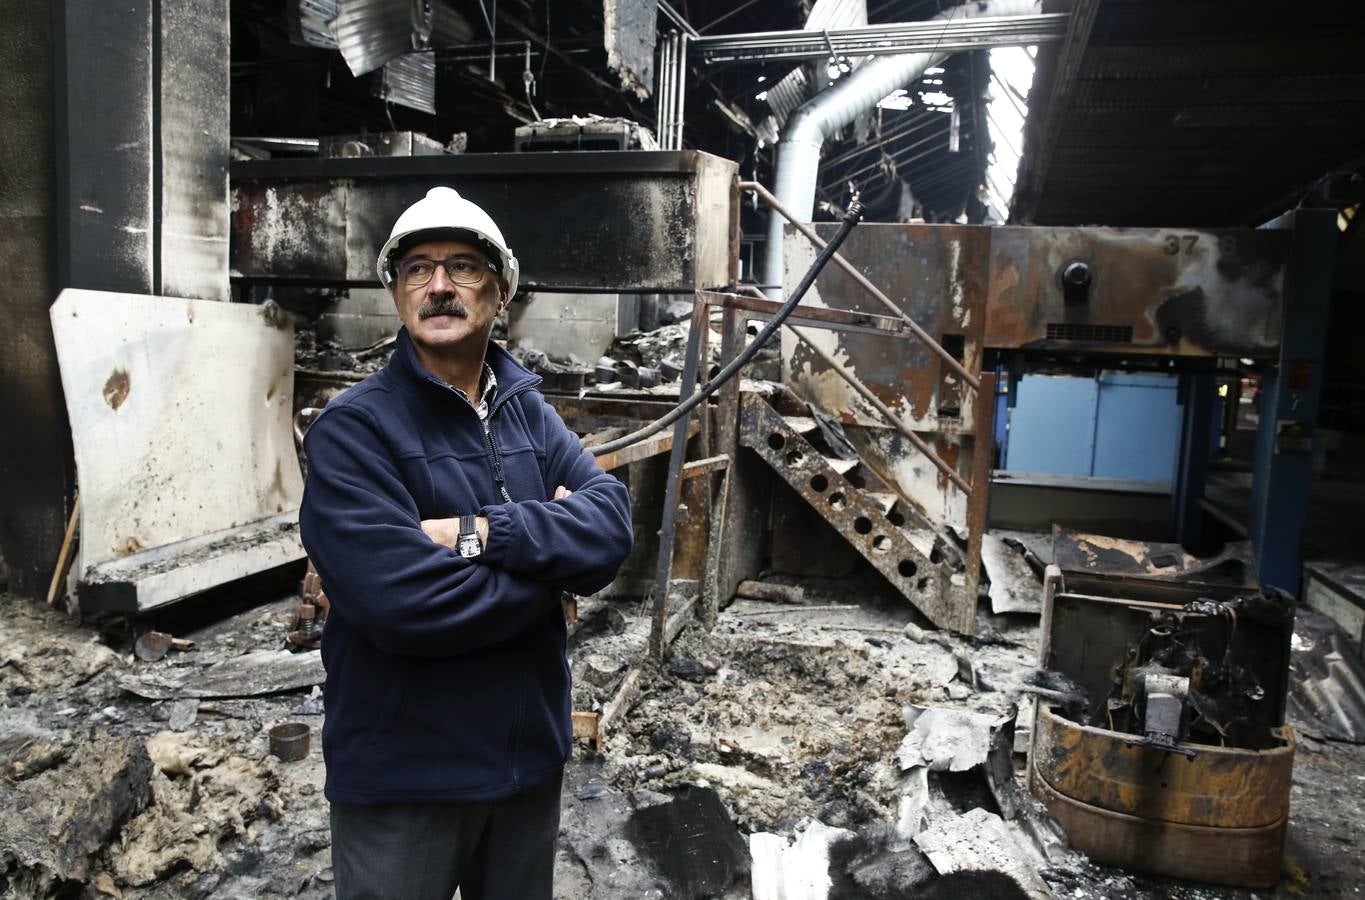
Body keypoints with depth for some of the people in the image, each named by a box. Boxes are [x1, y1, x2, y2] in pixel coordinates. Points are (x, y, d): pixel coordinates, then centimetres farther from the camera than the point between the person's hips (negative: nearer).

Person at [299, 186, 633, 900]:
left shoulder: (530, 412, 4)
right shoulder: (353, 430, -15)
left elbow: (611, 522, -10)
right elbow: (404, 601, -27)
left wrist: (484, 533, -24)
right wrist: (550, 560, -15)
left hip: (531, 752, 6)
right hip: (401, 773, -5)